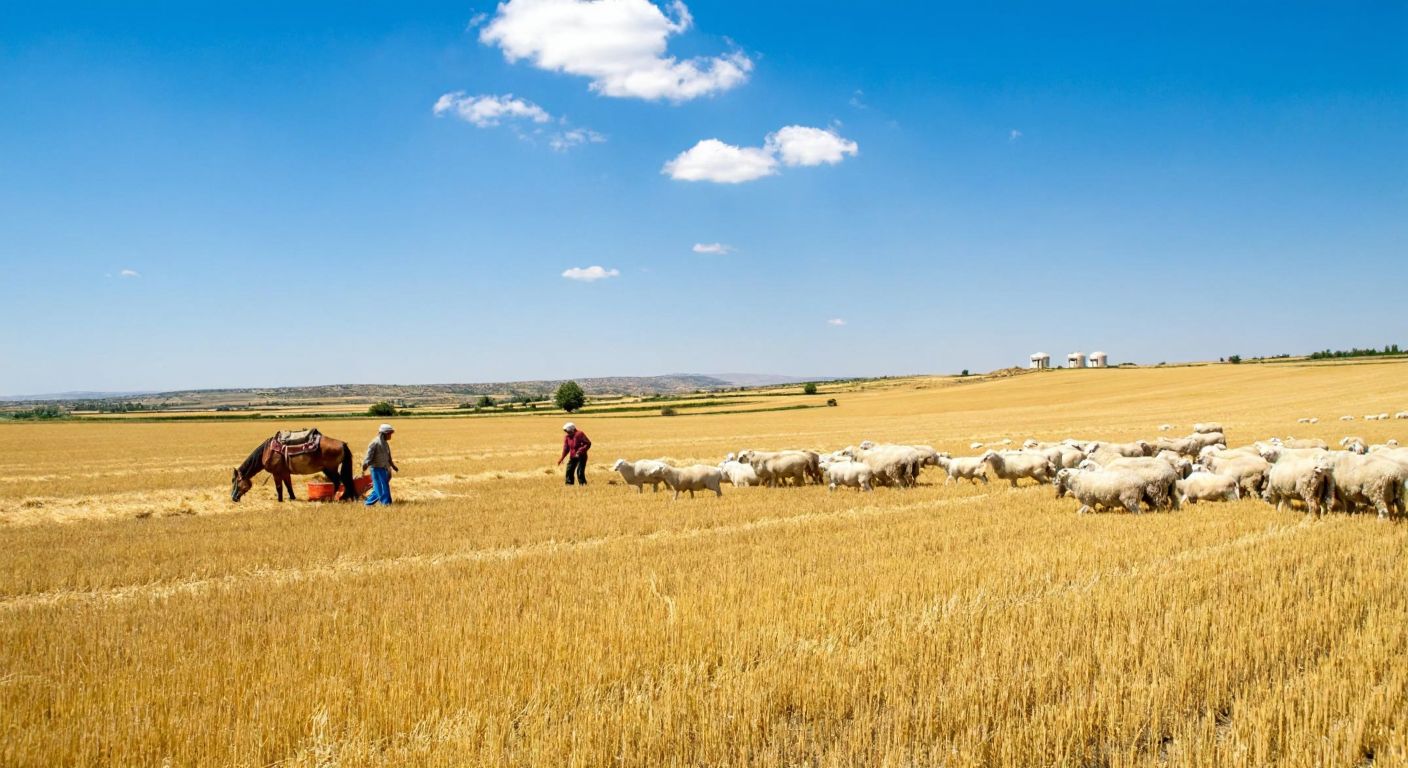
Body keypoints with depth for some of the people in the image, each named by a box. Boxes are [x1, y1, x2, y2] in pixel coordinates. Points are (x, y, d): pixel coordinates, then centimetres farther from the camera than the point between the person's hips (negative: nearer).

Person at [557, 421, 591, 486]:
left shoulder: (579, 434, -16)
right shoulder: (567, 437, 5)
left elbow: (588, 443, -17)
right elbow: (566, 448, 10)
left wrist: (580, 451, -24)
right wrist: (561, 458, 3)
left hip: (581, 456, -7)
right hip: (572, 457, 7)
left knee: (580, 472, -12)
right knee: (569, 470, 6)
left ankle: (583, 484, -2)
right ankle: (569, 484, 17)